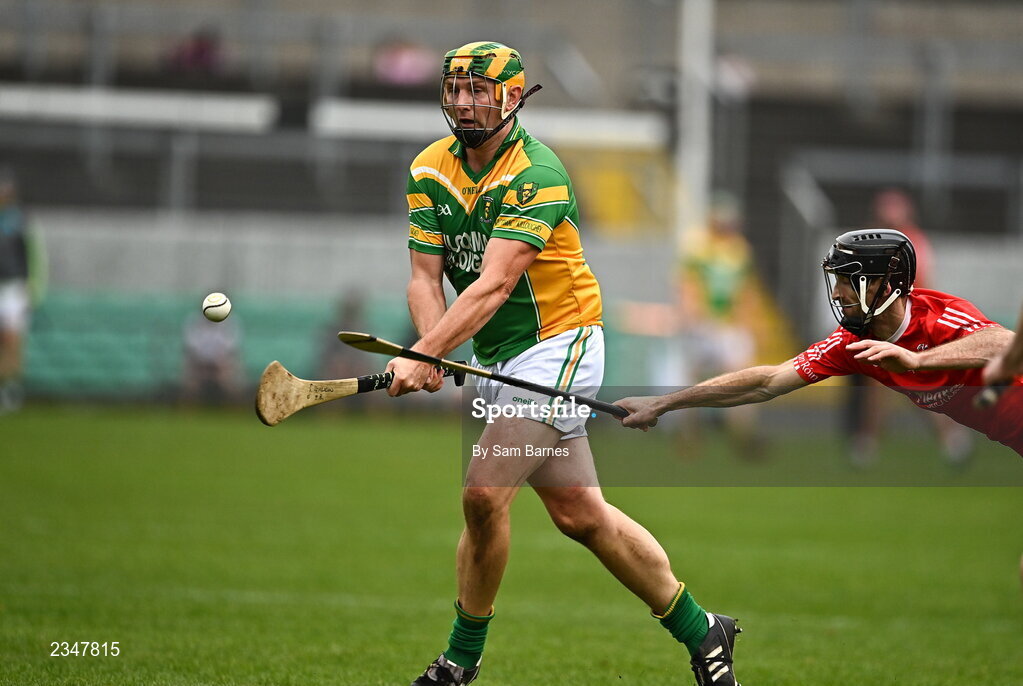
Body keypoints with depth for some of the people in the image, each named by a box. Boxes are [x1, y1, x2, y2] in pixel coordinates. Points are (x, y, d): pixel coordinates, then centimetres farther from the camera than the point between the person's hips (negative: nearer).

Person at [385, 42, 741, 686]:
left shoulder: (538, 174, -21)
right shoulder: (430, 170, 1)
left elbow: (494, 285, -29)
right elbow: (426, 280, -4)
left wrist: (421, 357, -38)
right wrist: (433, 354, -23)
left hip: (557, 343, -7)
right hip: (497, 357, 7)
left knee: (485, 494, -17)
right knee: (578, 512, 8)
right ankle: (700, 632, 20)